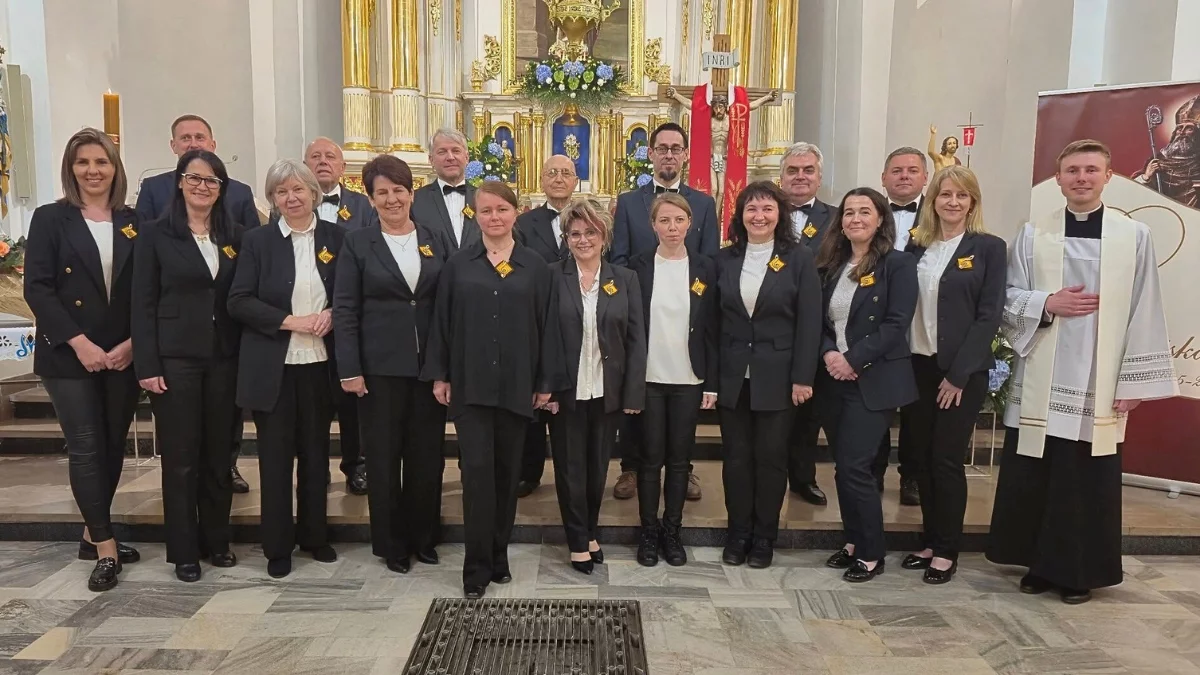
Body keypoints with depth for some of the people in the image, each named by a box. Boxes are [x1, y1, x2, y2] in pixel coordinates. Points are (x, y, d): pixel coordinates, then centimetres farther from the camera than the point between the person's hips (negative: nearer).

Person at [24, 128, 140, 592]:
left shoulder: (132, 223, 7)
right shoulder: (50, 219, 0)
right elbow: (37, 289, -7)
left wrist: (132, 343, -8)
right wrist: (79, 343, -15)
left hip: (122, 355, 3)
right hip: (69, 355, -3)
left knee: (113, 447, 9)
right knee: (86, 449, -3)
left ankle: (93, 535, 25)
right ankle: (105, 547, 5)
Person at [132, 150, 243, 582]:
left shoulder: (234, 236, 8)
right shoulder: (156, 235, 0)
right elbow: (143, 304, -3)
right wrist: (147, 365, -9)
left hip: (224, 359, 3)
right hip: (175, 358, -3)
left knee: (219, 453, 9)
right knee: (180, 457, 3)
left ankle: (216, 541, 23)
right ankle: (184, 551, 16)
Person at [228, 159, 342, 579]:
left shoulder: (335, 237, 4)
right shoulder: (258, 241, 1)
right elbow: (239, 302, -6)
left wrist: (332, 313, -12)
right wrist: (291, 321, -16)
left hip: (320, 362, 2)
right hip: (272, 366, -1)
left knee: (316, 452, 11)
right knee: (276, 455, 6)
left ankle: (314, 536, 27)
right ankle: (277, 547, 18)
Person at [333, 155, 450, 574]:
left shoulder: (436, 241, 7)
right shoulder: (358, 244, 1)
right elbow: (345, 309, -3)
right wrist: (349, 369, -10)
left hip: (430, 365, 2)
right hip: (380, 366, -2)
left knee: (428, 454, 9)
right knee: (384, 456, 6)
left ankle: (423, 537, 26)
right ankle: (391, 543, 22)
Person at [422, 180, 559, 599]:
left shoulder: (535, 267, 4)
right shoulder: (458, 266, 5)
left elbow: (547, 326, 3)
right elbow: (442, 323, 5)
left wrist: (546, 381, 0)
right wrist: (440, 375, 0)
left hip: (517, 385, 1)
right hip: (470, 384, -1)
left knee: (507, 472, 9)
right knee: (477, 470, -5)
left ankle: (498, 556, 25)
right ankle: (477, 568, 4)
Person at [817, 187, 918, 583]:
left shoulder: (898, 264, -5)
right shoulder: (831, 265, 12)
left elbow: (896, 324, -13)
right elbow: (819, 319, 10)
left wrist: (853, 359, -18)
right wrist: (828, 353, -9)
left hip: (874, 381, -5)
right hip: (834, 381, 6)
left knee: (854, 466, -8)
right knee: (842, 467, 10)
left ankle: (871, 554, 8)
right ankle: (853, 542, 25)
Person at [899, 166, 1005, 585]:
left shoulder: (988, 248, -3)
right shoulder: (916, 247, 9)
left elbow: (989, 315, -8)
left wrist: (958, 374, -12)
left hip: (962, 370, -4)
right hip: (917, 365, 4)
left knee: (946, 460, 0)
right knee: (922, 458, 9)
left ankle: (946, 550, 15)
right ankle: (929, 541, 23)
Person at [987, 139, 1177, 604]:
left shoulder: (1134, 236, 2)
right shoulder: (1032, 235, 4)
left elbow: (1144, 313, 1)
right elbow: (1008, 298, 5)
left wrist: (1133, 381, -3)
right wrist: (1048, 303, -15)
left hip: (1099, 384, -1)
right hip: (1040, 382, 1)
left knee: (1088, 482, 4)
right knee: (1032, 478, 6)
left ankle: (1079, 571, 21)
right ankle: (1039, 564, 23)